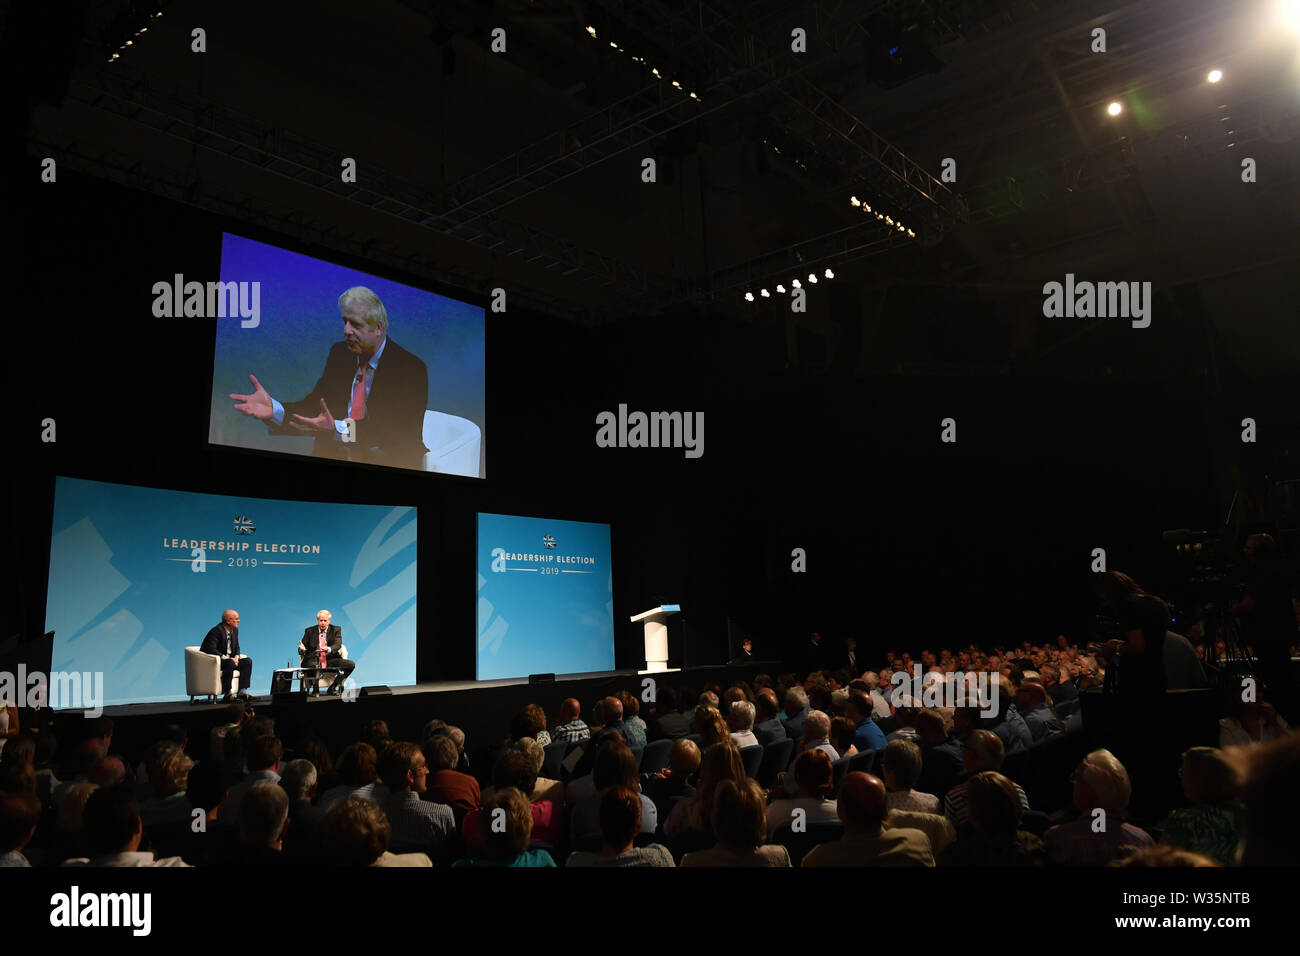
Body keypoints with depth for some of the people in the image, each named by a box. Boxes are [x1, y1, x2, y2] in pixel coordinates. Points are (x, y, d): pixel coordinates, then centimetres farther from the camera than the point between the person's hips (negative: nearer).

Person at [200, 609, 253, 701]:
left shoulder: (235, 630, 10)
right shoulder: (217, 631, -17)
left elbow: (236, 648, 18)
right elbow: (211, 649, -28)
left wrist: (236, 657, -4)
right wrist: (226, 658, -28)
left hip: (229, 659, 9)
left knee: (248, 661, -10)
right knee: (230, 663, -36)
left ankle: (242, 692, -14)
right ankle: (227, 694, -29)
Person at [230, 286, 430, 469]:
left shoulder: (411, 368, -9)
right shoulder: (339, 353, 10)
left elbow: (397, 432, -19)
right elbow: (315, 407, 5)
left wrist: (338, 429, -30)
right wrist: (274, 409, -15)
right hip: (334, 457, 3)